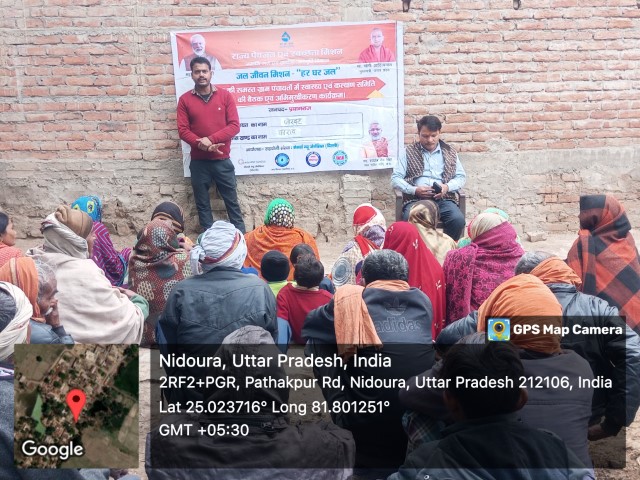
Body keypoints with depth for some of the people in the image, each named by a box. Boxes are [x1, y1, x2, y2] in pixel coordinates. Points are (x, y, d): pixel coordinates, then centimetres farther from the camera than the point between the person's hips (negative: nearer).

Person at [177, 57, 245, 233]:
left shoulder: (225, 95, 2)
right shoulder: (185, 99, 4)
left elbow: (234, 126, -5)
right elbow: (182, 130, -2)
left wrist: (211, 139, -17)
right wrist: (200, 144, -18)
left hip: (222, 160, -1)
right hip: (198, 161, 1)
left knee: (231, 201, 6)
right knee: (202, 204, 7)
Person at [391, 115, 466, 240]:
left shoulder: (449, 152, 18)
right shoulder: (408, 152, 11)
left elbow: (461, 177, 16)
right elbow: (395, 178, 5)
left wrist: (447, 187, -6)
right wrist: (414, 190, -12)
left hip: (443, 199, 2)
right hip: (416, 199, -2)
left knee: (458, 219, -28)